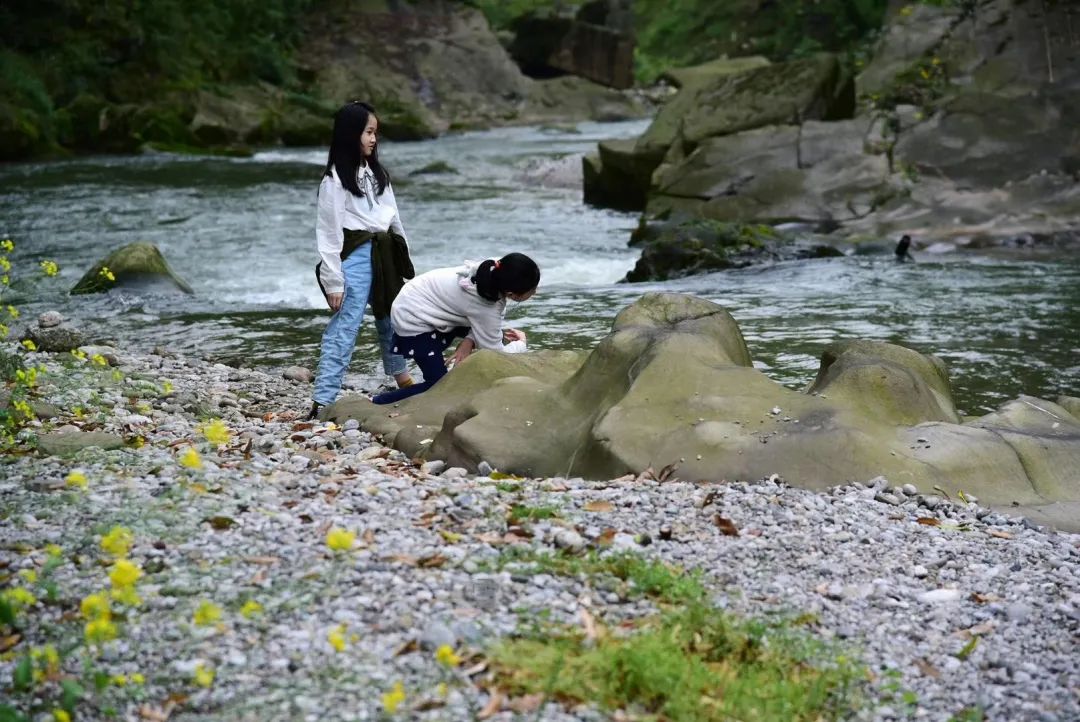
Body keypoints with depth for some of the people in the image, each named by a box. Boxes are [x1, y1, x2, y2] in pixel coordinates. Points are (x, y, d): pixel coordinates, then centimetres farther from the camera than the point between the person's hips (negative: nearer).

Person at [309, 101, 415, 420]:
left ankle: (402, 379, 40)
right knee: (344, 327, -12)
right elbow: (328, 231, -12)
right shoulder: (335, 179, -10)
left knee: (391, 318, 22)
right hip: (355, 256, -8)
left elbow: (393, 217, 17)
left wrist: (403, 258, 16)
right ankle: (322, 401, -14)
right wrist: (333, 280, -14)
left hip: (384, 255, 8)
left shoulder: (376, 173, 13)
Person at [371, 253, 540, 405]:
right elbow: (496, 353, -18)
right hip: (412, 318, -8)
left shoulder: (495, 271, -17)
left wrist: (469, 341, -16)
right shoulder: (484, 307, -34)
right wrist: (521, 343, -1)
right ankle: (376, 404, 1)